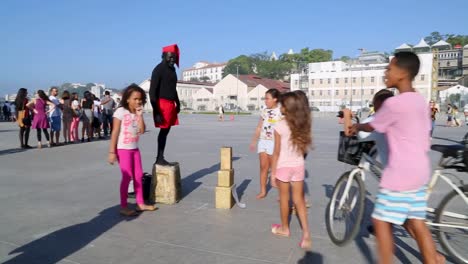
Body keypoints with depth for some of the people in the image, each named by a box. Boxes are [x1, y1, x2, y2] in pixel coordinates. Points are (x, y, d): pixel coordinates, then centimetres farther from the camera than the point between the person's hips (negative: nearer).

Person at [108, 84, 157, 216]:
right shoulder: (120, 112, -11)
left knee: (138, 176, 9)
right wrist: (112, 151, -16)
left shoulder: (138, 113, 7)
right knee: (127, 177, -7)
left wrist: (139, 115, -11)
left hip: (135, 148, 7)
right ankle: (123, 207, 3)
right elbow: (115, 132, -13)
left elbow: (142, 130, -4)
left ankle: (140, 203, 19)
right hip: (123, 149, -7)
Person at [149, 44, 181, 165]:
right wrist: (156, 111, -22)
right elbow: (152, 91, -16)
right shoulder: (159, 69, -11)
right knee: (163, 131, -7)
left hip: (171, 104, 9)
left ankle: (160, 158, 15)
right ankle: (160, 158, -1)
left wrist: (177, 103, 23)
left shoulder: (172, 69, 16)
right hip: (163, 103, -9)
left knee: (166, 131, 9)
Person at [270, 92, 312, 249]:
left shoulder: (279, 126, -15)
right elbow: (305, 149, 6)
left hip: (284, 166, -4)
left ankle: (284, 228, 30)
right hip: (298, 166, 4)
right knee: (299, 199, 11)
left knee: (284, 198, 13)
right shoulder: (302, 125, 0)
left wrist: (273, 172, -4)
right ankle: (306, 233, 3)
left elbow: (276, 152, -12)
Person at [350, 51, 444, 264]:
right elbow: (425, 139, 17)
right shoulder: (420, 101, 10)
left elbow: (371, 127, -3)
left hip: (400, 174, -9)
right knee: (416, 222, 18)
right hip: (419, 172, 9)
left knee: (381, 222, 3)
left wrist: (356, 127, 17)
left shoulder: (394, 103, -18)